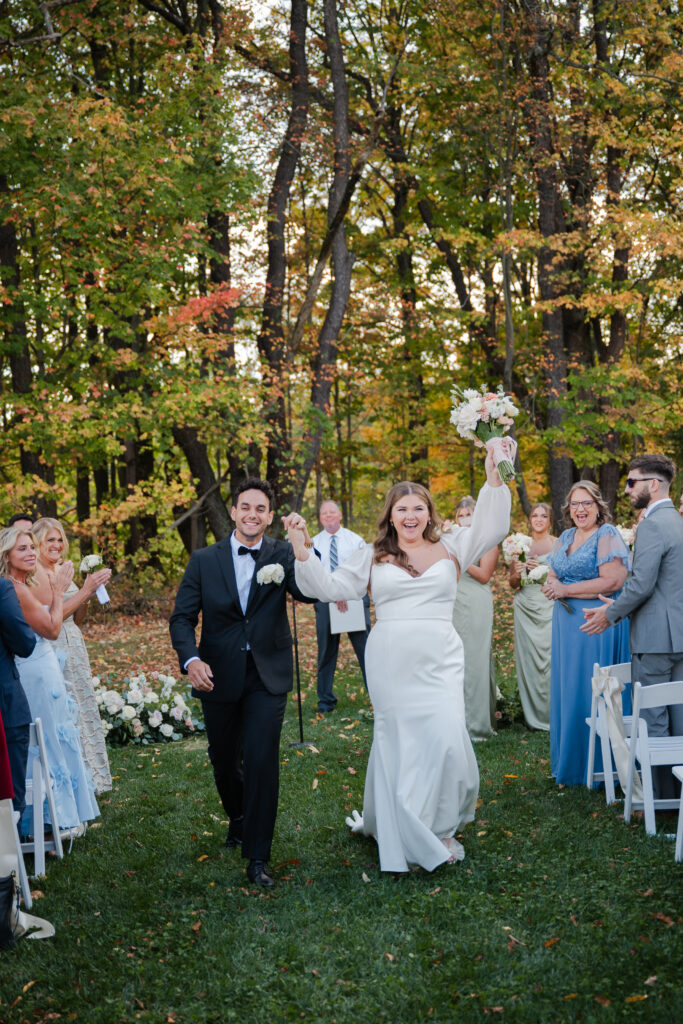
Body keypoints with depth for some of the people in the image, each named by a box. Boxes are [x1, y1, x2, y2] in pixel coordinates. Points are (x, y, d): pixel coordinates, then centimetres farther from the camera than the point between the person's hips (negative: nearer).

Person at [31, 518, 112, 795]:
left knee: (80, 709, 12)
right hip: (55, 651, -9)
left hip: (73, 648, 9)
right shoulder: (37, 572, -11)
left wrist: (89, 589, 2)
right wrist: (86, 591, -17)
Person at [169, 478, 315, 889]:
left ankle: (258, 856, 5)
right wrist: (191, 660, -22)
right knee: (224, 759, 17)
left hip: (267, 675, -2)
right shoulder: (204, 560, -2)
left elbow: (309, 592, -20)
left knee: (262, 761, -9)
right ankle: (238, 817, 48)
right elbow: (183, 617, -4)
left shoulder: (282, 554, -4)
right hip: (219, 676, 2)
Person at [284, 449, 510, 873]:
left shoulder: (450, 548, 9)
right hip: (391, 662, 0)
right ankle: (404, 833, 20)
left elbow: (493, 527, 1)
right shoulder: (373, 555, 9)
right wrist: (302, 550, -6)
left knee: (446, 738, -12)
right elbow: (332, 588, 5)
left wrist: (494, 478, -10)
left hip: (439, 662, 0)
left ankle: (440, 826, 9)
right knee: (399, 741, 6)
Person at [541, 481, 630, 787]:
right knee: (566, 692, 10)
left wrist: (566, 590, -14)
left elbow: (612, 581, -19)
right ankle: (568, 763, 19)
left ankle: (595, 767, 8)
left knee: (590, 694, -3)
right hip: (567, 625, 7)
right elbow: (552, 578, 15)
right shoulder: (565, 538, 14)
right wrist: (553, 586, -10)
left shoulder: (607, 535, -9)